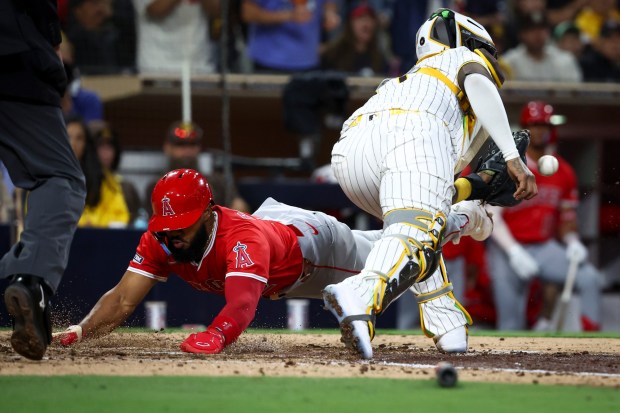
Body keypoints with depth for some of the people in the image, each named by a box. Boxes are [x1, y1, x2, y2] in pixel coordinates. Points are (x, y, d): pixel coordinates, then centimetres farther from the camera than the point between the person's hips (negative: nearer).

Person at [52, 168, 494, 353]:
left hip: (316, 248, -6)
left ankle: (462, 217, 48)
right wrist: (77, 332, -58)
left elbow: (242, 306, -66)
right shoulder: (161, 240, -33)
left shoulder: (240, 238, -50)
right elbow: (123, 300, -39)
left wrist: (213, 336, -87)